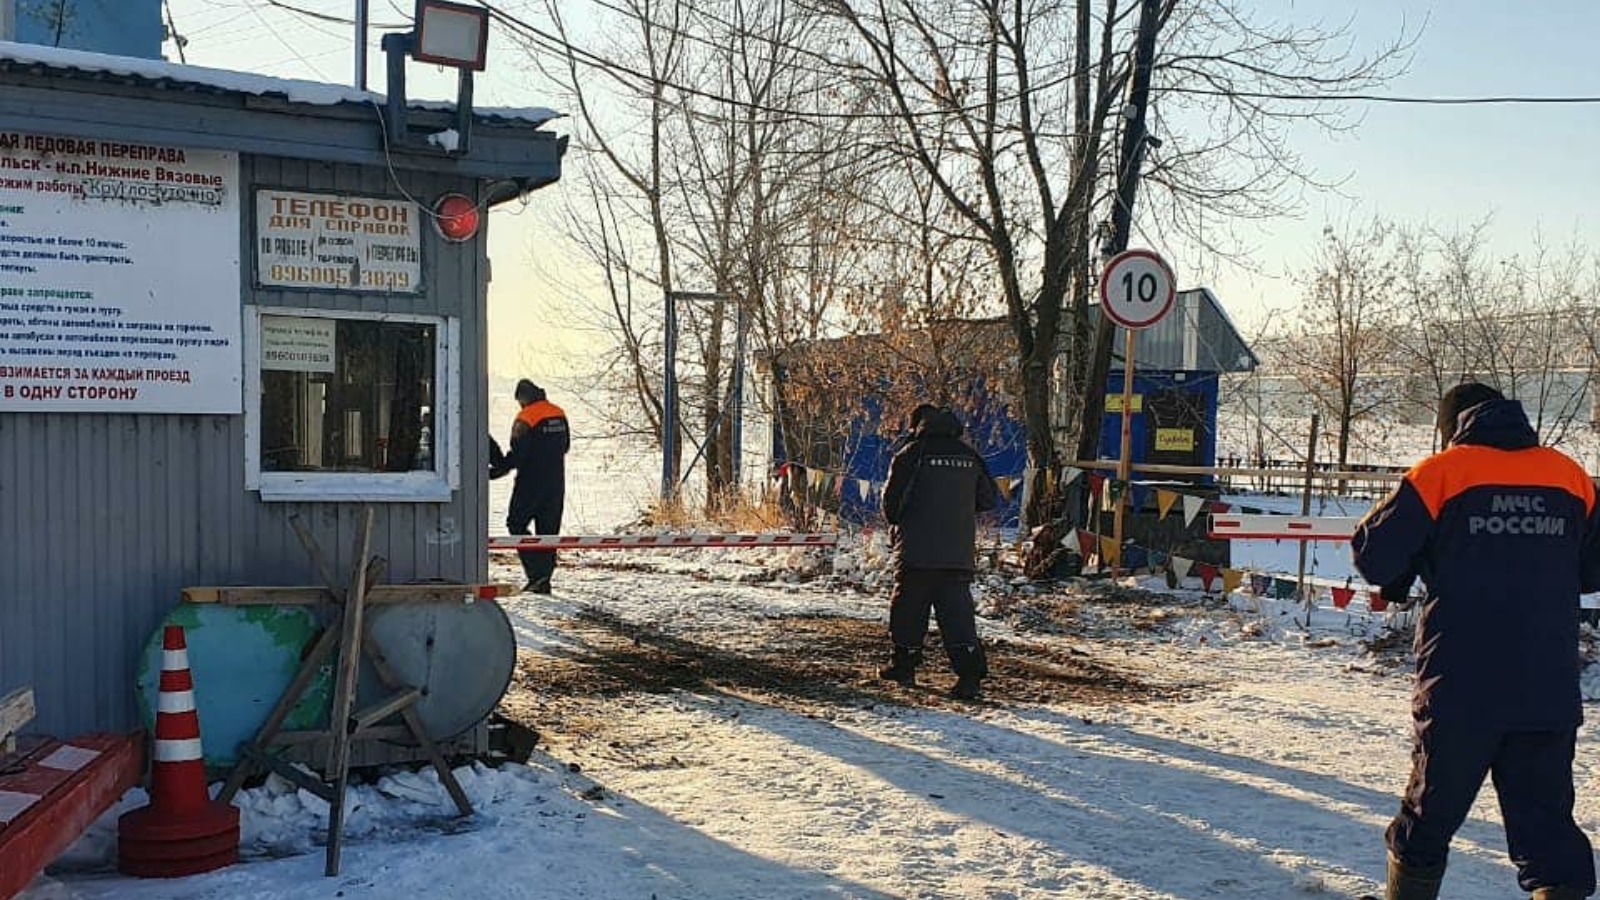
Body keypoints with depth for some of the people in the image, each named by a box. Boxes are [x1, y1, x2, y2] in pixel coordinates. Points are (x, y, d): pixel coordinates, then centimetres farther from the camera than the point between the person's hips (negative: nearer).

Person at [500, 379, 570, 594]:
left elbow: (517, 454, -18)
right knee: (548, 531, 10)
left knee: (516, 523, 5)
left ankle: (537, 573, -9)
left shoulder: (525, 418, -14)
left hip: (531, 482, -7)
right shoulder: (559, 414, 8)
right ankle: (544, 581, 10)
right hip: (556, 482, 7)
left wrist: (497, 470, -8)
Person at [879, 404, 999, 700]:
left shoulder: (911, 453, -4)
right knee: (957, 609, 1)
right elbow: (988, 498, 15)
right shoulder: (969, 456, 9)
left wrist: (896, 524, 17)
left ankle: (904, 663, 21)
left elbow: (891, 498, -3)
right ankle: (970, 672, -12)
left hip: (918, 549, -3)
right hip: (960, 552, 3)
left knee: (909, 604, 12)